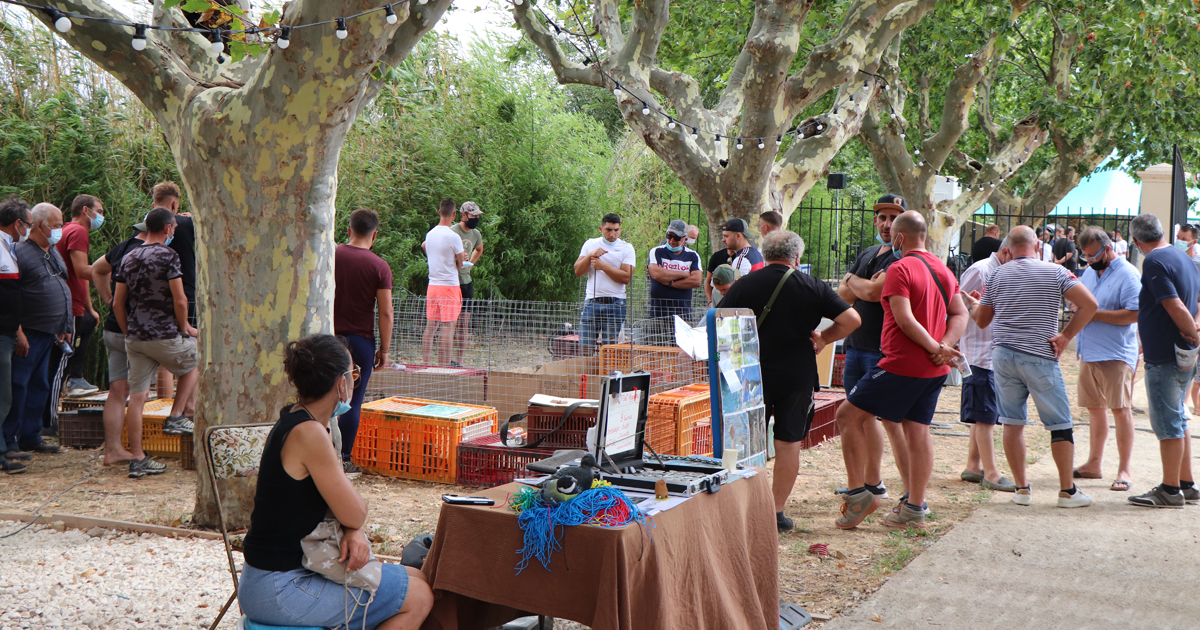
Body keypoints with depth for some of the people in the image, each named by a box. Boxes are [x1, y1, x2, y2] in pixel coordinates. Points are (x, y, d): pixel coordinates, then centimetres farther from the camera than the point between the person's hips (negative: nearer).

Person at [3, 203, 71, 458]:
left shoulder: (53, 252, 17)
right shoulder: (20, 251, -11)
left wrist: (65, 327, 20)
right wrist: (17, 332, -21)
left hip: (50, 333, 9)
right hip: (29, 334, -9)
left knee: (40, 386, 12)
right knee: (18, 386, -6)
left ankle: (30, 437, 20)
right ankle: (8, 442, -1)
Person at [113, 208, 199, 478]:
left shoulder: (128, 258, 10)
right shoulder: (167, 255, -10)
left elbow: (117, 303, 12)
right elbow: (180, 300, -14)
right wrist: (185, 328, 2)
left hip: (134, 338, 6)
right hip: (163, 335, -6)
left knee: (137, 397, 5)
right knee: (193, 363, 23)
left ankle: (137, 459, 7)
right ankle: (175, 417, 16)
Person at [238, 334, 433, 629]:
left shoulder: (291, 422, 8)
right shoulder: (308, 433, -23)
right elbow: (355, 513, -20)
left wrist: (353, 531, -10)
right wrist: (354, 528, 2)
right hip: (279, 590, -10)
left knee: (417, 579, 15)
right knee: (419, 597, -6)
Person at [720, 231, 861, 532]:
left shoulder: (743, 285, -1)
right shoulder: (812, 287, -1)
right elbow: (851, 320, -5)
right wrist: (823, 338, 9)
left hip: (752, 377, 1)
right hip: (797, 378, 0)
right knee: (789, 444, 7)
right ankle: (777, 512, 8)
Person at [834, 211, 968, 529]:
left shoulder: (900, 268, -13)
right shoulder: (943, 269, 13)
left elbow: (905, 320, -21)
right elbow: (960, 315, 13)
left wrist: (935, 348, -12)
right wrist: (944, 346, -1)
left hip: (902, 365, -8)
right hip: (934, 370, 8)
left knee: (848, 415, 2)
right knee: (917, 430, 11)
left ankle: (858, 494, -1)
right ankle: (914, 507, 14)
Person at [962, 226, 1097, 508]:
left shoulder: (997, 276, 7)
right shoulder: (1055, 272, -1)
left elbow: (981, 320, 15)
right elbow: (1089, 304, -11)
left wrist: (973, 304, 36)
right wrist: (1066, 336, -3)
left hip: (1003, 355, 3)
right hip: (1040, 358, -3)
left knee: (1012, 422, 10)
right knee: (1060, 424, 6)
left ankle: (1021, 488, 11)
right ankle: (1067, 491, 9)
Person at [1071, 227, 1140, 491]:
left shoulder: (1127, 275, -11)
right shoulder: (1089, 272, 14)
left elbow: (1134, 314, -19)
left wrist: (1095, 314, -19)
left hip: (1116, 355, -8)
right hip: (1089, 353, 8)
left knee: (1120, 409, -6)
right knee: (1094, 408, 13)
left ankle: (1124, 469, 1)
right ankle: (1094, 463, 23)